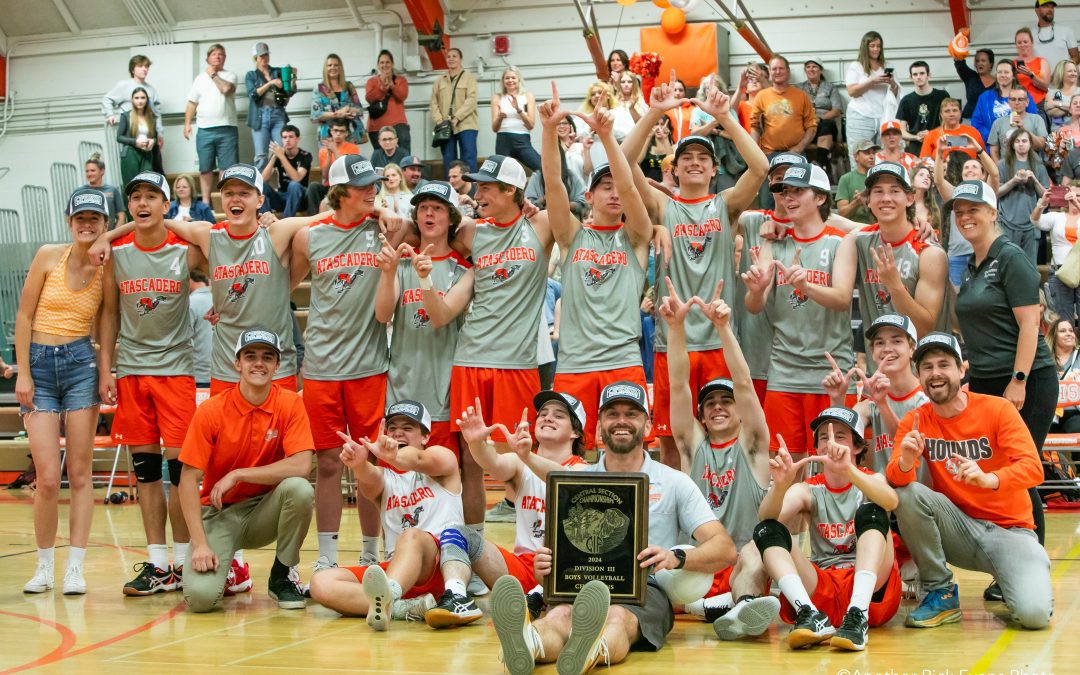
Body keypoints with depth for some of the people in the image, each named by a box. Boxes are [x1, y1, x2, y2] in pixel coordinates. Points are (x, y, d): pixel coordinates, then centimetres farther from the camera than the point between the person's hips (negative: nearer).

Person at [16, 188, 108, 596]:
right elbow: (24, 316, 0)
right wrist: (23, 374, -4)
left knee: (80, 473, 1)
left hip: (81, 363, 1)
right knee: (48, 478, -5)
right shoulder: (49, 256, -1)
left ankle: (75, 568, 7)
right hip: (39, 365, -1)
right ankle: (44, 567, 10)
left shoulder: (108, 270, 2)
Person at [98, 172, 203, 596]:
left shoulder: (187, 251, -5)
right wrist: (105, 369, 4)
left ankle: (182, 563, 5)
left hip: (175, 367, -2)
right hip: (131, 369, 3)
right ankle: (157, 564, 10)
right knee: (145, 466, 4)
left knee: (179, 463, -4)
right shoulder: (116, 253, 2)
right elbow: (110, 313, 8)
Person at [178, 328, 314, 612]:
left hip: (265, 511, 2)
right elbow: (189, 479, -12)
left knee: (299, 488, -32)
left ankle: (281, 578, -8)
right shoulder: (211, 411, -12)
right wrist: (200, 544, -21)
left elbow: (301, 466, -20)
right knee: (200, 596, -26)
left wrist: (237, 474, -21)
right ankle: (221, 570, 13)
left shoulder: (290, 403, -8)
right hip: (219, 512, -2)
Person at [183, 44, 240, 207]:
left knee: (228, 167, -4)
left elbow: (226, 89, -16)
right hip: (205, 130, 2)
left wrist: (213, 74, -2)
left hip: (227, 129, -2)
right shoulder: (200, 78, 14)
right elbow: (192, 103, 14)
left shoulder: (230, 76, 6)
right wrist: (187, 123, 6)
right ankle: (205, 202, 10)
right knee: (205, 168, 4)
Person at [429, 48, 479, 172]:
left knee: (469, 158, -11)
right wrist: (439, 120, -8)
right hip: (445, 126, 3)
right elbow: (433, 103, 9)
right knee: (448, 160, 1)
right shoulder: (440, 81, 17)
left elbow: (471, 100, -6)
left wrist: (457, 118, -16)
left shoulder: (469, 77, 6)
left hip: (466, 125, -3)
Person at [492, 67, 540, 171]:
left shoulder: (528, 96, 8)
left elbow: (531, 125, -1)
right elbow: (494, 128, 4)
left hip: (523, 140, -1)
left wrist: (518, 109, -15)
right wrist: (499, 118, -18)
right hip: (503, 141, 1)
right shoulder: (497, 97, 9)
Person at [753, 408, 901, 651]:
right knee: (766, 530, -15)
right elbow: (768, 517, -10)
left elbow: (890, 501, -21)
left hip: (870, 589, -2)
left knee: (871, 512, -22)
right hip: (819, 589, 2)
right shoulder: (809, 489, 12)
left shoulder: (870, 480, 7)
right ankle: (812, 616, -37)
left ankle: (858, 616, -39)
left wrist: (848, 470, -39)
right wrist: (780, 484, -32)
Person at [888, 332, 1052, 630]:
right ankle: (942, 594, -9)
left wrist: (989, 479, -41)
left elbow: (1033, 468, -21)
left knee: (1034, 613, -29)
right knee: (906, 494, -26)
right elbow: (895, 479, -14)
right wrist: (905, 463, -38)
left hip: (1010, 530, -3)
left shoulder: (998, 409, -9)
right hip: (958, 529, 3)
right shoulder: (914, 422, -1)